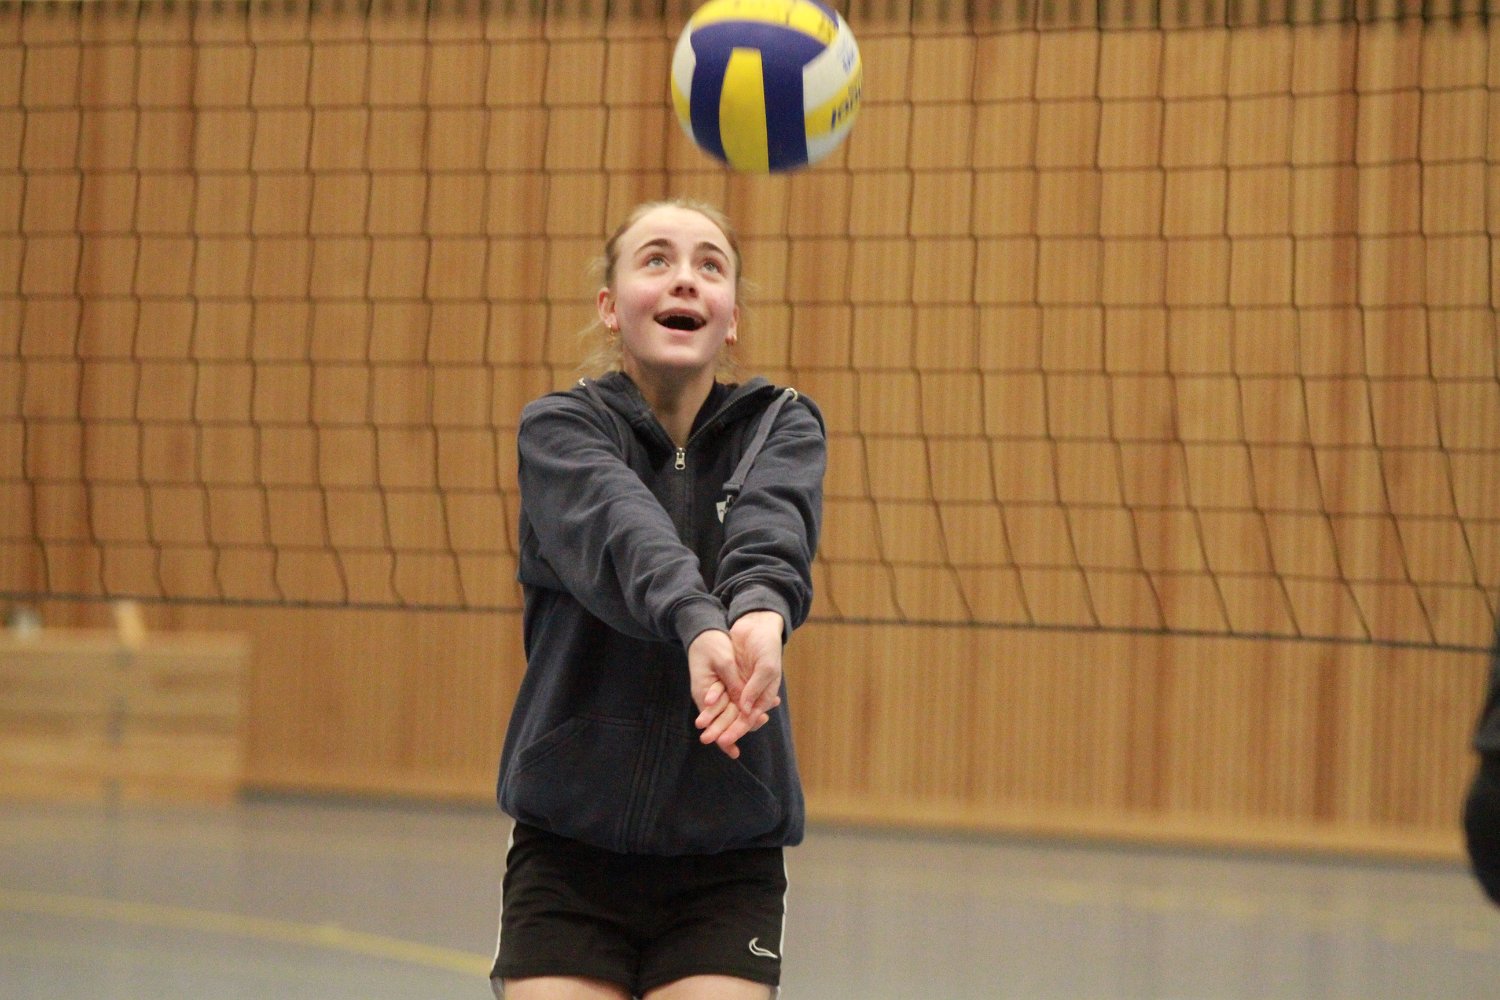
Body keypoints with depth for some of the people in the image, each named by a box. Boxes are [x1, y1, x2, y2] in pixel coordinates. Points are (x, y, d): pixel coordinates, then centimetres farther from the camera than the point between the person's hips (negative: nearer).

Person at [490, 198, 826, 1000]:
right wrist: (698, 624, -47)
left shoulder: (782, 428, 3)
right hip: (569, 850, -1)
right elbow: (618, 528, -25)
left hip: (728, 856, 1)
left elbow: (771, 525, -21)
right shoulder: (558, 428, -3)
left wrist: (762, 612, -45)